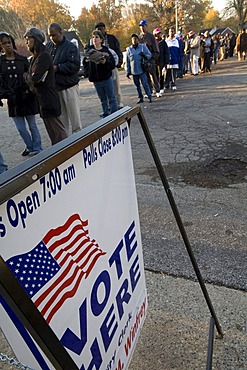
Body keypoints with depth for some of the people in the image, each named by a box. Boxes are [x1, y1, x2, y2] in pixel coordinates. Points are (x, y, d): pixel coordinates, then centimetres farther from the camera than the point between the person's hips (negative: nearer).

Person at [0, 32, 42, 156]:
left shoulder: (22, 59, 2)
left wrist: (29, 93, -12)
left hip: (27, 98, -1)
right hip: (13, 100, 1)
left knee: (32, 126, 6)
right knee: (21, 129, 5)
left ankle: (37, 149, 19)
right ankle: (30, 147, 27)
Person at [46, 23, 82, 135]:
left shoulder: (71, 47, -6)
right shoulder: (48, 46, 9)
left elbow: (75, 66, -17)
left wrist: (57, 68, -19)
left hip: (69, 87, -5)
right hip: (55, 87, 5)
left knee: (74, 116, -1)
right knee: (61, 117, 12)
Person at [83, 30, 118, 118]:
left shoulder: (106, 51, -3)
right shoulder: (89, 51, 2)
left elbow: (112, 65, -6)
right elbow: (85, 63, 7)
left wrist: (105, 62, -22)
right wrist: (88, 74, -5)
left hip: (107, 79, -2)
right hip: (96, 81, 2)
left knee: (111, 99, 2)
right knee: (103, 101, 11)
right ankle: (106, 116, 19)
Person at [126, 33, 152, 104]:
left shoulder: (143, 46, 2)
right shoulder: (129, 49, 7)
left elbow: (149, 55, 1)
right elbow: (127, 61, 8)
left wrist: (144, 55, -21)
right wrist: (128, 72, 5)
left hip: (141, 70, -3)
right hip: (134, 71, 3)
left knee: (145, 84, -6)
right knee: (137, 85, 9)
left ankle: (149, 97, 2)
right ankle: (140, 98, 19)